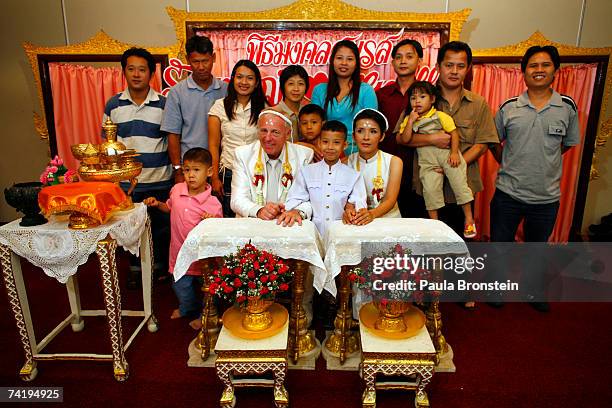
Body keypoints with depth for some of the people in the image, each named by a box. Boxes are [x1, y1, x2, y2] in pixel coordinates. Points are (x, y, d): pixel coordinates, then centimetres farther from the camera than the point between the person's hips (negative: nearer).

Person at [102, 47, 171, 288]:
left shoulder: (163, 104, -1)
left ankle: (161, 266, 31)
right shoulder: (113, 105, 3)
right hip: (125, 180, 2)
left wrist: (178, 170, -3)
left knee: (161, 226, 10)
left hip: (160, 179, -1)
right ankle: (135, 268, 32)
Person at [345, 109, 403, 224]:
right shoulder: (347, 162, 3)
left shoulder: (394, 162, 0)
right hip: (357, 223, 0)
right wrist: (349, 210, -27)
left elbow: (391, 200, -10)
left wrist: (372, 214, -31)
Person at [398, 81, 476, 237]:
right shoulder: (409, 120, 7)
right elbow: (404, 140, -5)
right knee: (430, 189, -8)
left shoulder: (440, 116, 1)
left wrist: (455, 152, -12)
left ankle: (469, 219, 8)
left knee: (459, 183, -5)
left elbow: (454, 132, -2)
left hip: (447, 154, -1)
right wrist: (411, 121, -12)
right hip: (427, 161, 1)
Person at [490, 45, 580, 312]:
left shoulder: (567, 107, -2)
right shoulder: (508, 107, -3)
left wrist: (543, 162, 6)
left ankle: (535, 292, 41)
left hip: (547, 196, 1)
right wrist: (510, 164, 3)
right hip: (508, 193, -1)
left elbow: (568, 143, 11)